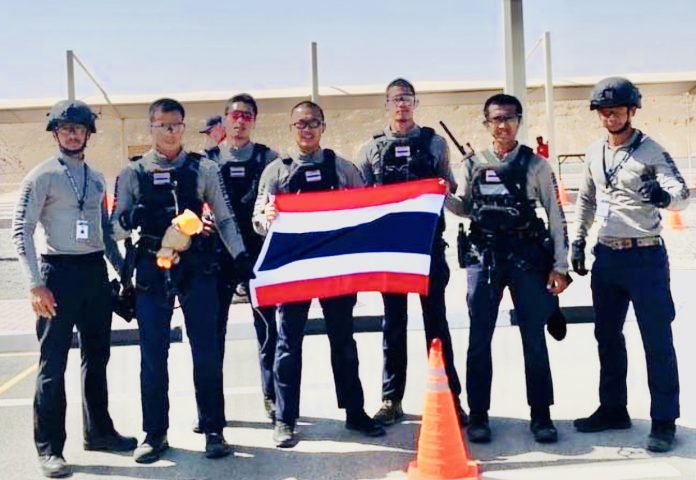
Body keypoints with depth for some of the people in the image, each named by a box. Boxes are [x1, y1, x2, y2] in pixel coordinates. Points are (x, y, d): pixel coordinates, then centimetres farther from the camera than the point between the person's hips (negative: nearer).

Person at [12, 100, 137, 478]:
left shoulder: (96, 178, 13)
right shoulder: (42, 176, -6)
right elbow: (21, 231, -11)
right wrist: (36, 284, -18)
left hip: (96, 271, 7)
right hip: (60, 272, -6)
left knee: (97, 356, 15)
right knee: (53, 363, -2)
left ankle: (98, 431, 29)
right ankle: (49, 447, 8)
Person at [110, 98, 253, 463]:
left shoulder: (203, 169, 4)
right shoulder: (133, 172, 4)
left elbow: (224, 217, 5)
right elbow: (116, 229, 4)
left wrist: (240, 255, -6)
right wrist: (129, 219, -19)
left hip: (196, 267, 0)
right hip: (152, 270, 1)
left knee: (207, 351, 3)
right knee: (152, 355, 6)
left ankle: (213, 430, 15)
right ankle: (154, 433, 20)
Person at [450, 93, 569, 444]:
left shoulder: (536, 165, 1)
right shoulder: (472, 165, 7)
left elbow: (555, 216, 0)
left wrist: (560, 266, -4)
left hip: (528, 257, -1)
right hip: (484, 257, 2)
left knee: (534, 338, 5)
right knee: (479, 339, 5)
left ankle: (541, 415, 18)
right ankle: (478, 415, 16)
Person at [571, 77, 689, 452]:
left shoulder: (651, 151, -11)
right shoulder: (594, 152, 7)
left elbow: (682, 191, -23)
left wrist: (664, 196, -45)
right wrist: (578, 240, 12)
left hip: (645, 257, -6)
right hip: (606, 256, 6)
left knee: (657, 340, 0)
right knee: (607, 336, 15)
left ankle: (664, 421, 13)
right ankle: (613, 410, 30)